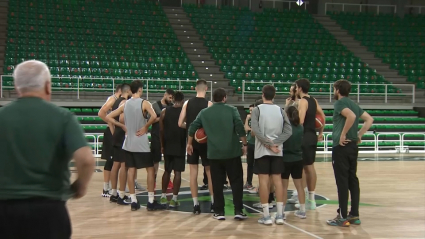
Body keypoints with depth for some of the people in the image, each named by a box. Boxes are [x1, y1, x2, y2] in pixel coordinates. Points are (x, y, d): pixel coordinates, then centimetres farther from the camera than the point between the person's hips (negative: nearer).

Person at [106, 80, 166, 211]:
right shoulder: (144, 103, -9)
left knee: (131, 170, 8)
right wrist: (146, 127, -12)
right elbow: (154, 116, -27)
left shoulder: (125, 104, 6)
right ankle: (151, 201, 2)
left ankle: (134, 201, 9)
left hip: (128, 142, 5)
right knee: (150, 169, 3)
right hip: (141, 143, -5)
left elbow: (109, 117, 9)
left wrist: (123, 126, 9)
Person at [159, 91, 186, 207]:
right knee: (177, 172, 0)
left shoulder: (164, 111, 2)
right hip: (180, 146, -3)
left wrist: (162, 145, 13)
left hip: (167, 146, 3)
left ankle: (163, 196, 19)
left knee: (167, 171, 17)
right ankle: (174, 199, -3)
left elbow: (161, 130, 4)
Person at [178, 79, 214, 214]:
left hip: (191, 141, 2)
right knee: (210, 172, 9)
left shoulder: (187, 103, 0)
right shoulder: (209, 104, -9)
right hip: (205, 141, -2)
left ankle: (195, 205, 5)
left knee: (193, 173, 6)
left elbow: (180, 124, 0)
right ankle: (213, 203, 11)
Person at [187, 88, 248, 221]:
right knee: (236, 181, 6)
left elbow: (192, 128, 7)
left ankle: (219, 212, 11)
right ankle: (238, 211, 2)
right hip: (232, 152, -2)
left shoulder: (204, 112, 7)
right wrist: (244, 144, -1)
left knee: (217, 183, 9)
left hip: (214, 153, 2)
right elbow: (240, 128, -10)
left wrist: (189, 144, 20)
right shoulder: (232, 110, 0)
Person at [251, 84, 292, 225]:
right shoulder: (280, 110, 7)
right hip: (277, 151, 3)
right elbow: (288, 131, -1)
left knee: (264, 180, -1)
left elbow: (255, 130, -17)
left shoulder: (257, 109, -4)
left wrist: (269, 144, -14)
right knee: (277, 180, 6)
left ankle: (266, 216, -1)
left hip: (262, 151, -3)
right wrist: (275, 143, -8)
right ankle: (280, 215, 6)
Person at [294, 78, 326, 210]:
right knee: (310, 167, 14)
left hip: (304, 137, -9)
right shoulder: (313, 100, 11)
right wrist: (320, 132, 23)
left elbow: (300, 121, -25)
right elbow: (322, 116, 17)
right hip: (313, 136, 9)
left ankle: (305, 198, -2)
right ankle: (311, 199, 19)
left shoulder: (302, 101, -15)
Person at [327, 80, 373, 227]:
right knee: (352, 180, 11)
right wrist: (360, 135, 11)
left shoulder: (339, 103, -10)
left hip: (341, 146, -8)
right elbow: (369, 119, 14)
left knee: (342, 182, -4)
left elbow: (351, 116, -27)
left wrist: (343, 134, -20)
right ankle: (354, 215, 15)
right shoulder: (353, 104, 15)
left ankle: (343, 217, -1)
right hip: (353, 146, 8)